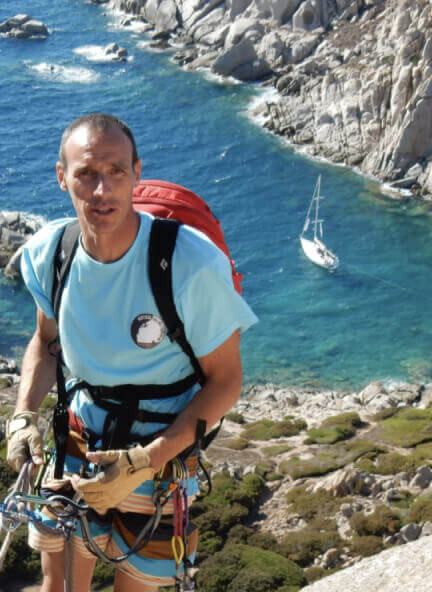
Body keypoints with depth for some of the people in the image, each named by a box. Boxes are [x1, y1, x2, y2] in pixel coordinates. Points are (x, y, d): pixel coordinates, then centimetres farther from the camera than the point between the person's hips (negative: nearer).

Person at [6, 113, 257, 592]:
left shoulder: (193, 265, -27)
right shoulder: (49, 251, -12)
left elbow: (225, 381, -17)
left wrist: (146, 462, -24)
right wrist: (23, 417, -8)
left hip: (162, 449, -3)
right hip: (79, 438, 4)